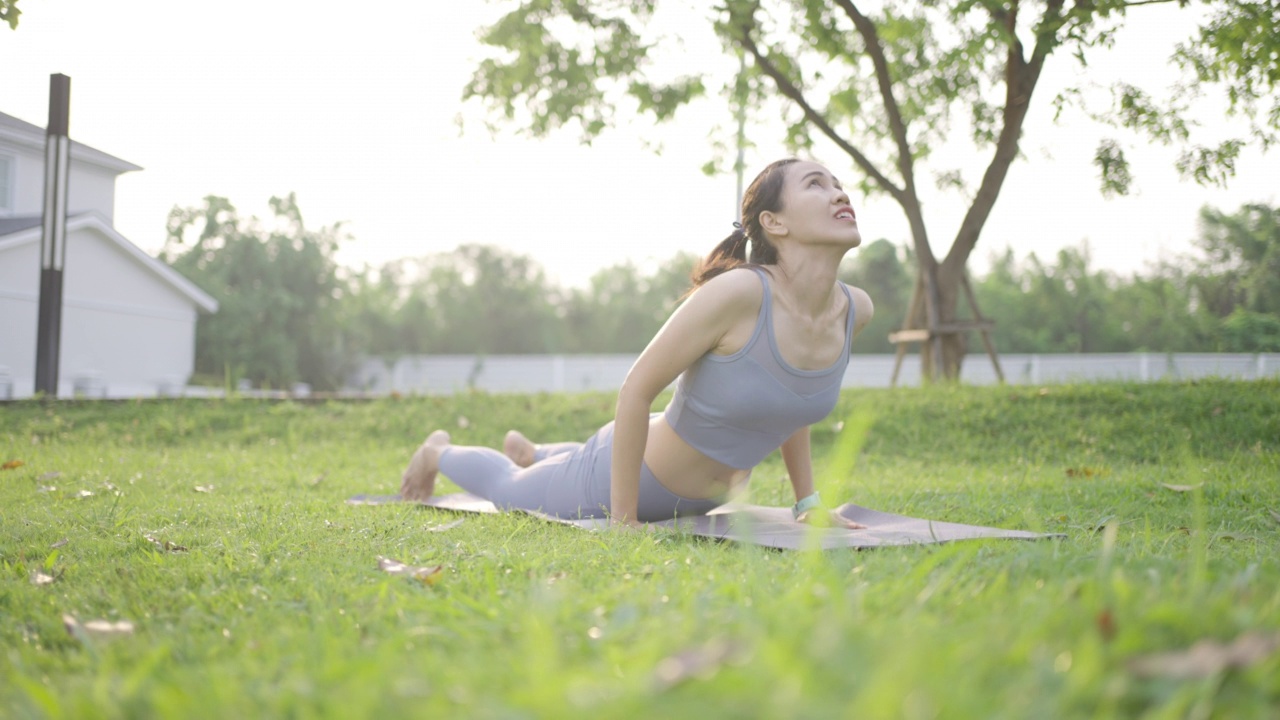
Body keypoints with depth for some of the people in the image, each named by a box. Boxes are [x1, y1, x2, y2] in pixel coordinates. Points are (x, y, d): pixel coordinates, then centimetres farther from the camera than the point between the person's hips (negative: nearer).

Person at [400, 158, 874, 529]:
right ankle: (439, 452, 56)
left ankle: (529, 451, 67)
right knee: (508, 492, 25)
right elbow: (636, 391, -29)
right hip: (628, 471, -6)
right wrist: (622, 521, -25)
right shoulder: (737, 293, -37)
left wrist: (808, 501, 4)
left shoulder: (855, 310, -15)